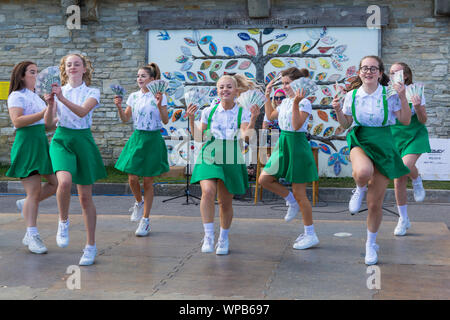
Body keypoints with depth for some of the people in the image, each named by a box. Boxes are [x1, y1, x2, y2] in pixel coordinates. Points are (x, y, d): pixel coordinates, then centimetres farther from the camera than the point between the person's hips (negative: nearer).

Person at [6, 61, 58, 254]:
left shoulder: (36, 97, 21)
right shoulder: (17, 96, -4)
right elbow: (17, 121, -19)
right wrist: (43, 113, -22)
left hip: (41, 144, 8)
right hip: (26, 145, -8)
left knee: (56, 182, 2)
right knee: (35, 191, -9)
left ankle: (25, 205, 21)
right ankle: (32, 236, -3)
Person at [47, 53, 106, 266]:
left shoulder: (92, 92, 3)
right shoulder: (58, 91, 8)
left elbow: (82, 111, -17)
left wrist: (62, 98, -30)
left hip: (83, 141, 0)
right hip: (61, 139, 1)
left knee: (85, 197, 3)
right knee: (64, 181, -30)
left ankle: (91, 246, 15)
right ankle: (63, 222, -3)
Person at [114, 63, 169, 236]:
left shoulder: (159, 96, -5)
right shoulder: (133, 96, 7)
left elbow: (165, 121, -10)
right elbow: (125, 118, 10)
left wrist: (159, 105, -24)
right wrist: (119, 107, -6)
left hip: (153, 139, -3)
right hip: (137, 137, 3)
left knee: (148, 181, 2)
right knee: (132, 178, -2)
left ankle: (145, 220, 11)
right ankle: (139, 202, 31)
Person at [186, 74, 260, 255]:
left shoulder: (243, 113, 0)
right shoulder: (209, 111, 4)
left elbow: (244, 136, -14)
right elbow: (198, 137, 5)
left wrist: (253, 119, -26)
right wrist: (191, 119, -7)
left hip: (231, 161, 0)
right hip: (209, 157, 0)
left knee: (226, 202, 8)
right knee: (208, 192, -25)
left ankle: (224, 238, 30)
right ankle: (208, 236, -16)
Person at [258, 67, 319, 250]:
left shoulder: (304, 103, -13)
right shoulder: (285, 102, 12)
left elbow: (297, 125, -24)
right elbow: (270, 116, 23)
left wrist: (296, 103, -31)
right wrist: (267, 96, 19)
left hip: (297, 145, -8)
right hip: (283, 144, 8)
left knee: (299, 194, -3)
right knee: (264, 179, 4)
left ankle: (310, 235, 8)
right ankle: (291, 202, 22)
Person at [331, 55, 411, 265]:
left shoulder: (389, 94, -5)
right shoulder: (352, 95, 0)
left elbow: (406, 121, -4)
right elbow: (345, 124, 10)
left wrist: (402, 97, -16)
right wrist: (338, 111, -10)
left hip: (383, 145, 0)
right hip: (360, 141, 0)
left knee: (375, 204, 5)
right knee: (362, 173, -40)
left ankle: (371, 243, 29)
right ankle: (360, 190, -1)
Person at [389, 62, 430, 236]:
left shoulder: (414, 92, -8)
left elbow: (423, 120, -8)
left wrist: (417, 107, -26)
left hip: (415, 135, -3)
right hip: (395, 137, 3)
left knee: (406, 165, -31)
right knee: (398, 181, 1)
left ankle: (417, 182, 6)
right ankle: (403, 220, 16)